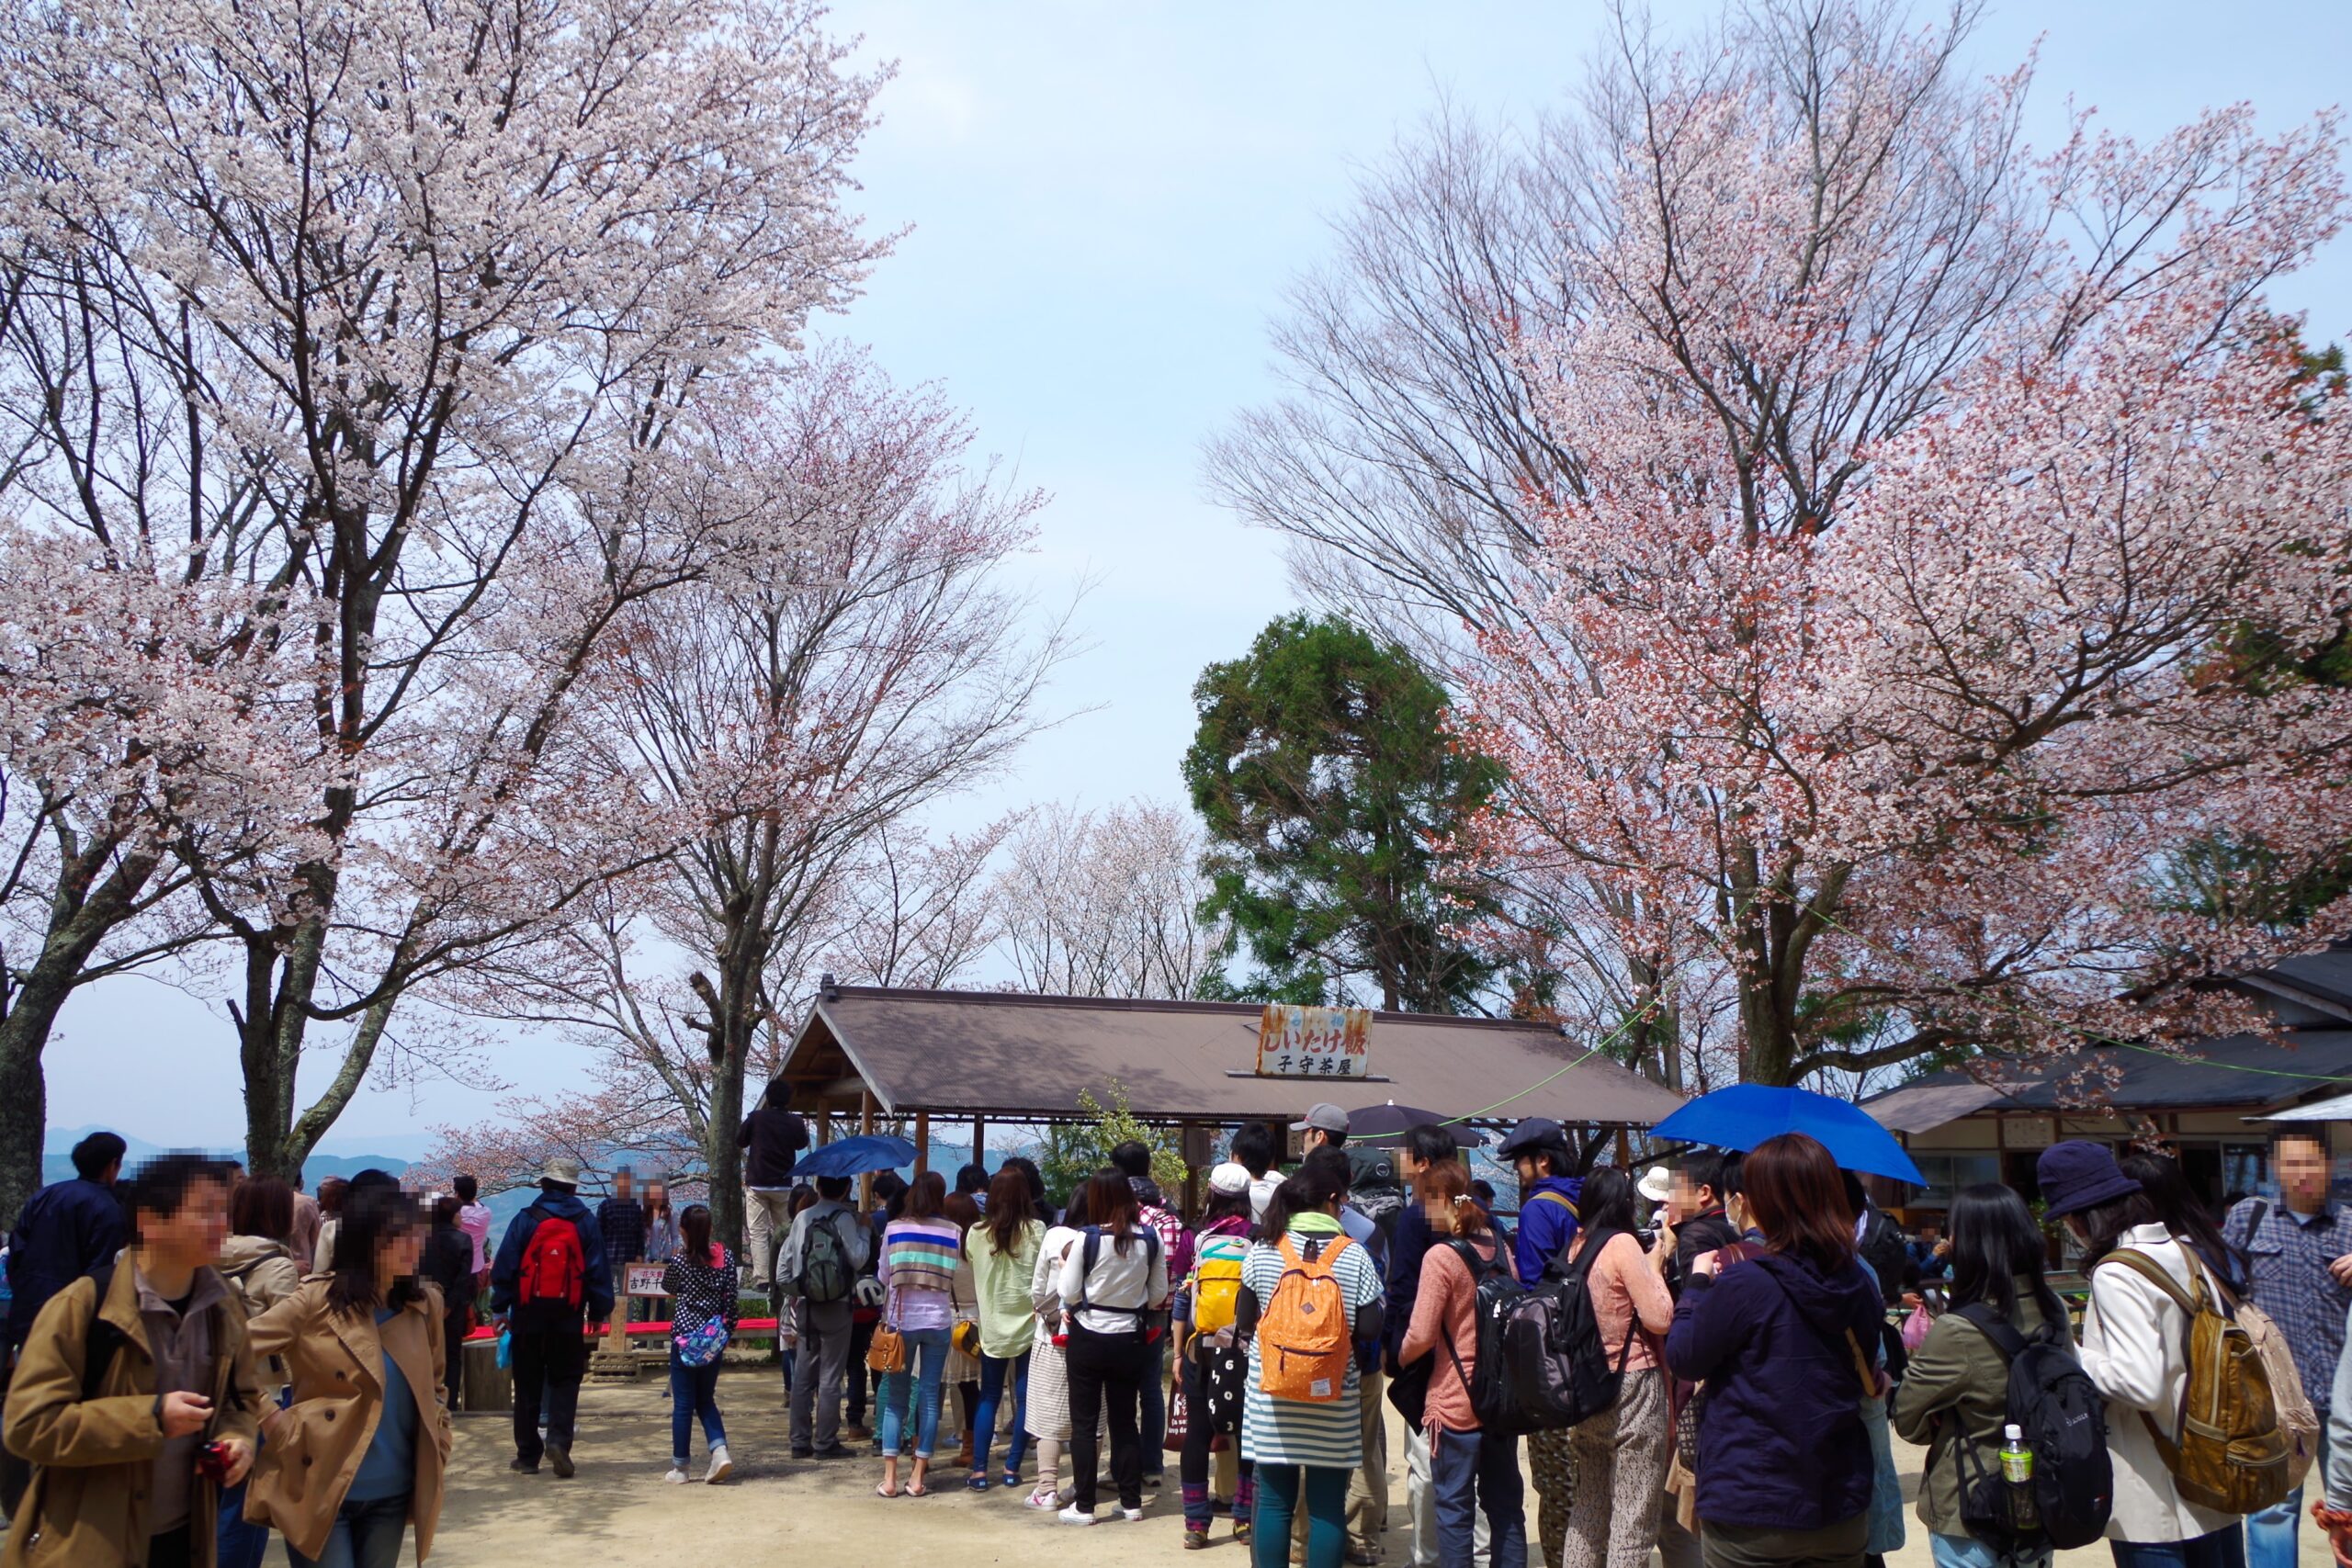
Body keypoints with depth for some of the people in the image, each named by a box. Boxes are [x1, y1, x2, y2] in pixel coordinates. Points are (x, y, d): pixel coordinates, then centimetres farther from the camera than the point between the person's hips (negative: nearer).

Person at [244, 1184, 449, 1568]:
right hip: (320, 1491, -4)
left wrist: (436, 1455, 8)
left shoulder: (425, 1305, 4)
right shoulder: (315, 1302, -11)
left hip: (392, 1495, 5)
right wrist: (278, 1427, -14)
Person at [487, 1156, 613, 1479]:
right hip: (569, 1316, 0)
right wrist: (600, 1311, 10)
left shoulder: (525, 1220, -3)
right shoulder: (586, 1222, 1)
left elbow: (504, 1267, -3)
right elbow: (598, 1270, 2)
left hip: (529, 1314, 0)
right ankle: (559, 1440, -12)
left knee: (527, 1385, 9)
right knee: (565, 1381, 8)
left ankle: (528, 1455, 12)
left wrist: (500, 1308, 5)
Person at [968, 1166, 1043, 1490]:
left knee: (989, 1397, 11)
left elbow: (972, 1282, 7)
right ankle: (1012, 1468, 11)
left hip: (992, 1325, 2)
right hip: (1028, 1324, -2)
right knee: (1024, 1398, 8)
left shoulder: (975, 1233, -5)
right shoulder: (1035, 1230, -10)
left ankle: (979, 1470, 7)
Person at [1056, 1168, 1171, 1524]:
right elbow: (1159, 1295, 1)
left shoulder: (1088, 1238, -15)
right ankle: (1132, 1502, 19)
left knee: (1083, 1423, 7)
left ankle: (1084, 1506, 9)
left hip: (1088, 1338, -3)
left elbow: (1070, 1293, -10)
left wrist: (1066, 1268, 9)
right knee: (1125, 1422, 15)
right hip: (1130, 1340, 3)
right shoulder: (1151, 1239, -6)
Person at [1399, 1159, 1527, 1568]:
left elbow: (1421, 1335, -18)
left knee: (1455, 1507, 3)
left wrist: (1397, 1357, 0)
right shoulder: (1498, 1249, 4)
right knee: (1505, 1502, 14)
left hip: (1454, 1399, -6)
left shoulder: (1441, 1256, -16)